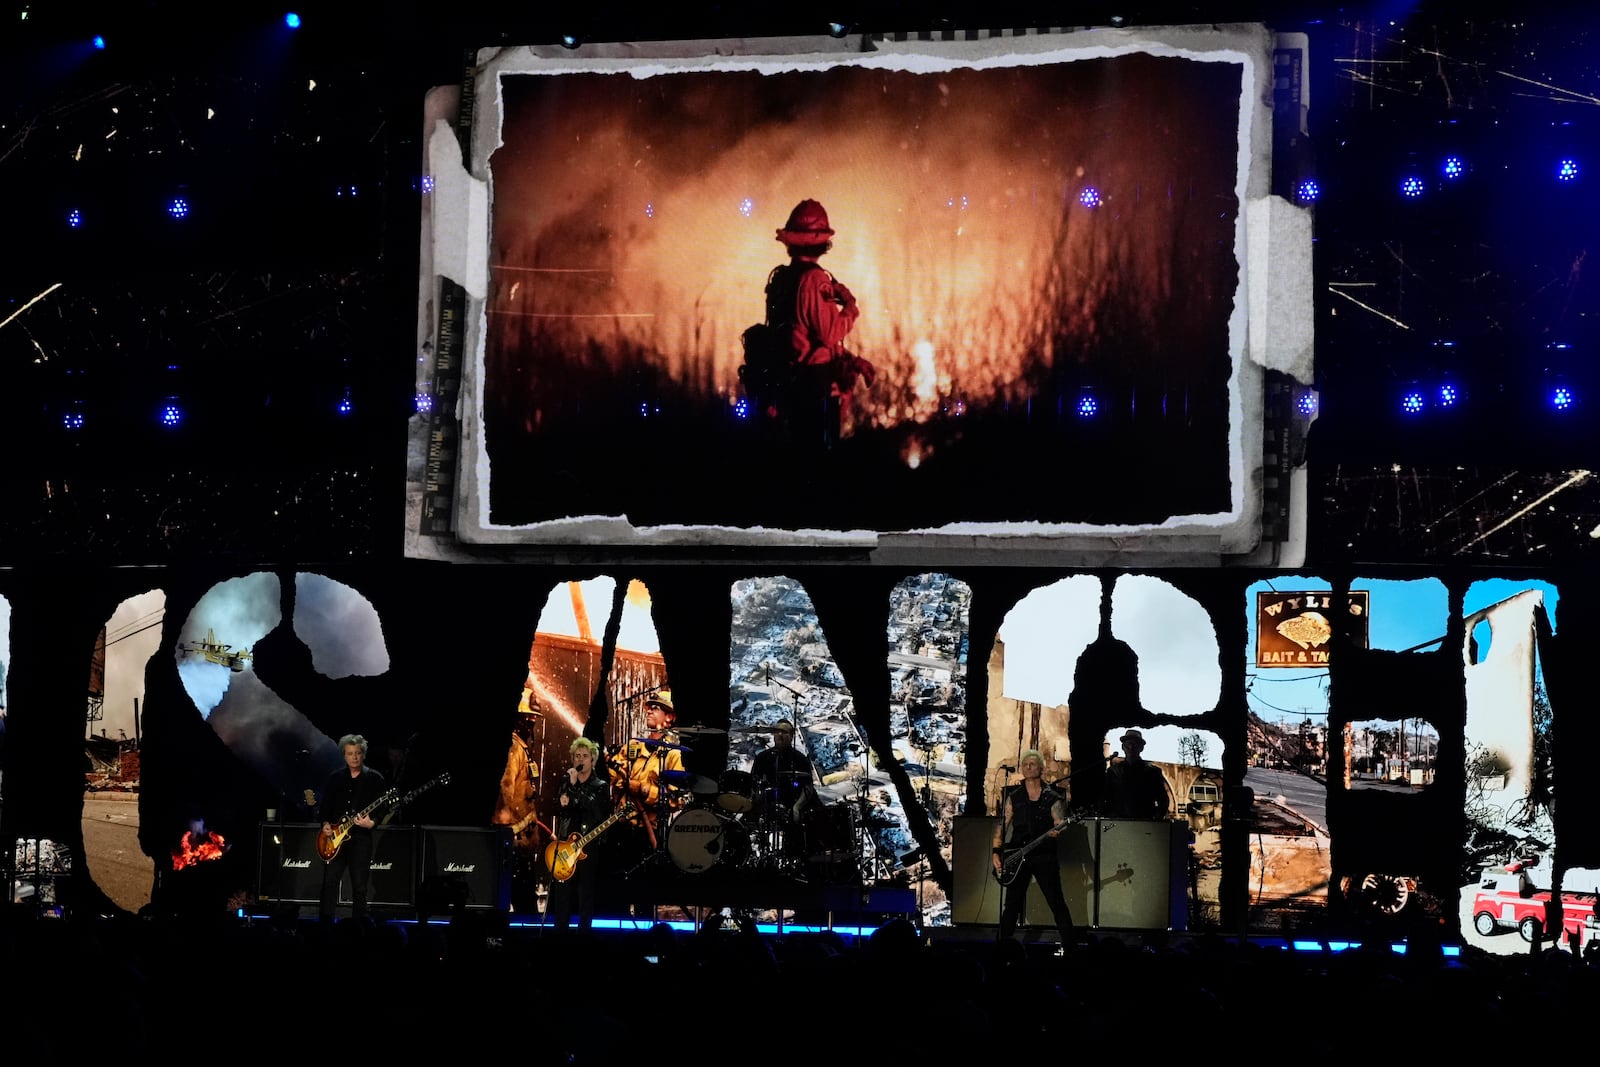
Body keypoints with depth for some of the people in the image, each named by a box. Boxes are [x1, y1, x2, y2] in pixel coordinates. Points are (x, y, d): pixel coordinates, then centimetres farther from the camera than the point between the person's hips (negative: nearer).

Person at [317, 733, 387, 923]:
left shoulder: (374, 779, 1)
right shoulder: (335, 778, 11)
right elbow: (324, 806, 15)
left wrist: (371, 823, -19)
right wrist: (325, 823, -1)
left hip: (361, 838, -3)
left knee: (359, 887, -1)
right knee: (329, 882, -2)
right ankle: (324, 921, 2)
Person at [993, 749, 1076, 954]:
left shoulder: (1052, 797, 5)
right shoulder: (1013, 797, 11)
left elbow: (1060, 824, -2)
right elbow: (1002, 825, 9)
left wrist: (1057, 831, -26)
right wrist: (996, 853, 0)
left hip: (1044, 854, -2)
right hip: (1017, 856, 2)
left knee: (1057, 903, -4)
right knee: (1011, 905, 5)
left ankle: (1070, 947, 0)